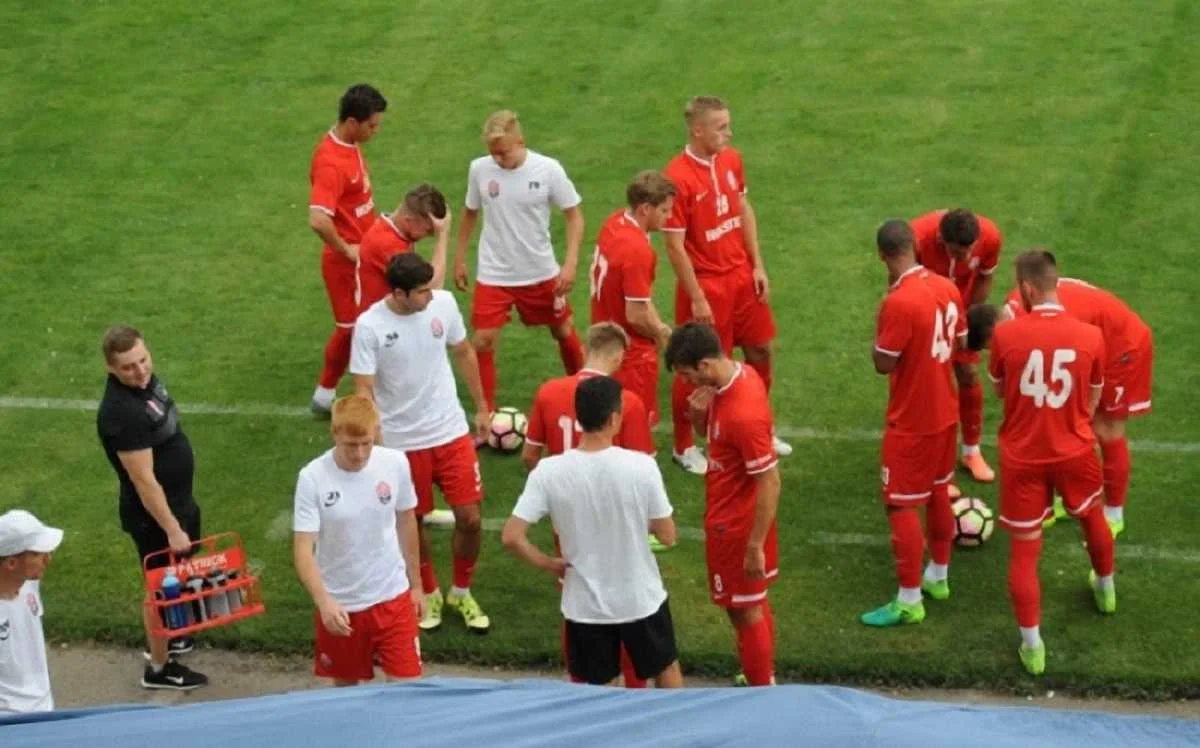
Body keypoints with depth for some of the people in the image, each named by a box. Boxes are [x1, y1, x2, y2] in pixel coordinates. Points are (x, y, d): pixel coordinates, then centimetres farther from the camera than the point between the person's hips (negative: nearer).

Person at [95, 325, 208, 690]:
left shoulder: (146, 380, -4)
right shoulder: (122, 413, -33)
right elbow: (144, 482, -29)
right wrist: (172, 529, -24)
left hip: (178, 499, 9)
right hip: (153, 514, -9)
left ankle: (166, 636, 49)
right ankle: (159, 668, 27)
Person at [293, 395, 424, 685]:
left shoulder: (395, 464, -10)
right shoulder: (313, 477, -18)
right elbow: (303, 549, -20)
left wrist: (415, 583, 14)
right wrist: (323, 600, -35)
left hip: (392, 596, 1)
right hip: (339, 605, -1)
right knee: (345, 686, 16)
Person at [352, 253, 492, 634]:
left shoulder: (443, 303, -8)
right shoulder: (370, 326, -18)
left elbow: (463, 353, 8)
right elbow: (363, 390, -15)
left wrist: (481, 407, 14)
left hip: (451, 431, 3)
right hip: (402, 442, -2)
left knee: (470, 518, 3)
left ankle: (461, 593, 27)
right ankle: (429, 594, 36)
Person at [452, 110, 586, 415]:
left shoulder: (548, 169, -15)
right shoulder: (479, 169, -9)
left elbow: (574, 216, -7)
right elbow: (470, 214, 7)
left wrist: (570, 264, -16)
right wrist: (459, 259, 10)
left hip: (541, 273, 0)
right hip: (493, 274, 0)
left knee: (564, 332, 16)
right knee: (482, 342, -8)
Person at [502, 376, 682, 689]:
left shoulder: (548, 472, -16)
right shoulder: (641, 466, -19)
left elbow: (511, 537, -17)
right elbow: (667, 536, -9)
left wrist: (550, 564, 0)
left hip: (584, 605, 1)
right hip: (641, 600, -1)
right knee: (667, 669, 25)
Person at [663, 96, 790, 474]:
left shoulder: (731, 159, -1)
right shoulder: (678, 177, -23)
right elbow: (674, 245, -19)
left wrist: (758, 265, 7)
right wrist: (697, 299, -16)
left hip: (741, 274, 7)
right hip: (705, 283, -7)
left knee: (760, 349, 16)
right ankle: (684, 446, 25)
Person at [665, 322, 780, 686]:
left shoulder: (743, 413, -32)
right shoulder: (738, 375, -4)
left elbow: (769, 483, -28)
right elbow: (706, 431, 13)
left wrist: (755, 546, -23)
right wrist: (699, 412, -11)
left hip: (735, 526, -9)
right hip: (731, 514, 9)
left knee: (745, 610, 5)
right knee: (754, 603, 23)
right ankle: (763, 675, 39)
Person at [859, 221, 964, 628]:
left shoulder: (899, 303, -27)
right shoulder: (947, 288, -2)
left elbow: (883, 363, -19)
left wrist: (881, 317, -8)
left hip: (911, 423, -8)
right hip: (945, 413, 8)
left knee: (901, 505, 1)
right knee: (938, 492, 22)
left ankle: (909, 601, 6)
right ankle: (938, 576, 37)